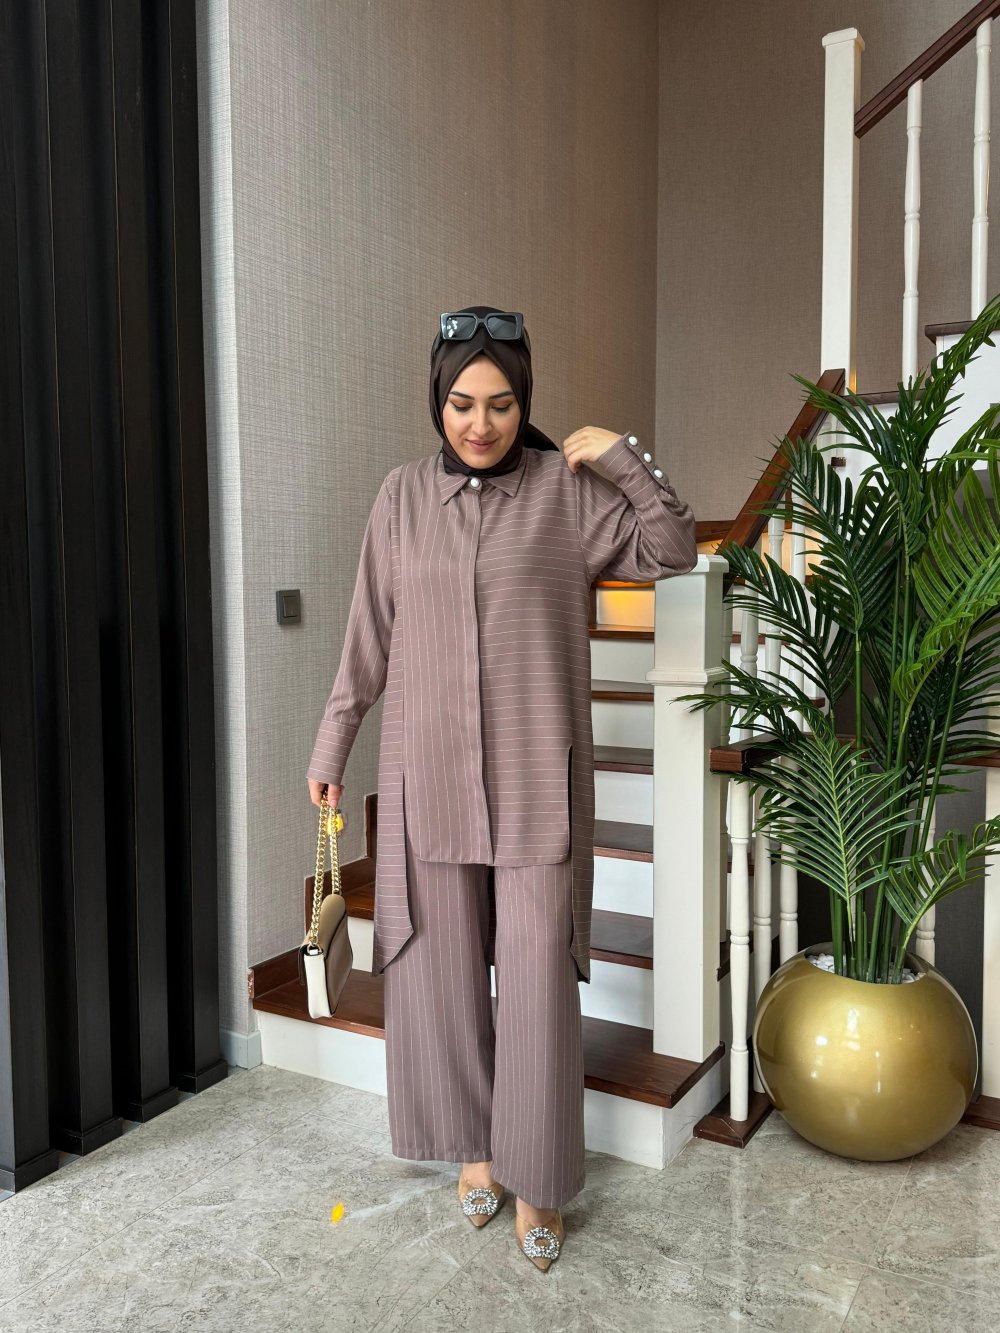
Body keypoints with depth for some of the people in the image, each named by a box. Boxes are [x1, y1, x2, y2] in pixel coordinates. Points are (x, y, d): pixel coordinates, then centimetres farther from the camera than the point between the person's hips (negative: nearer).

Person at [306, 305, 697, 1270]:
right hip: (429, 771, 2)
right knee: (443, 968, 11)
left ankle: (537, 1185, 20)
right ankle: (473, 1146, 33)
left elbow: (671, 553, -1)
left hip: (536, 775, -2)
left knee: (537, 976, 2)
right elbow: (369, 637, 9)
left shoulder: (567, 488, 0)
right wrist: (331, 745, 11)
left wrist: (625, 459, -12)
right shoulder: (403, 495, 5)